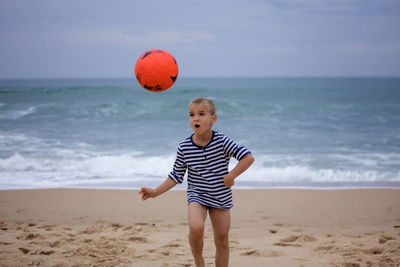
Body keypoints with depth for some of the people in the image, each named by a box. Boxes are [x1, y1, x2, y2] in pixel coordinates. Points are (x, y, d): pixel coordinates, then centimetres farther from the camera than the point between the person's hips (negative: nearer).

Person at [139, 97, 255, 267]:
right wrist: (155, 192, -3)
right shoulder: (184, 148, -7)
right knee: (196, 228, -27)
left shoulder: (222, 141, -12)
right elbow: (176, 176, 2)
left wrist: (231, 176, -17)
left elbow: (248, 157, -12)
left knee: (222, 240, 6)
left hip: (221, 197, 1)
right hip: (197, 195, -1)